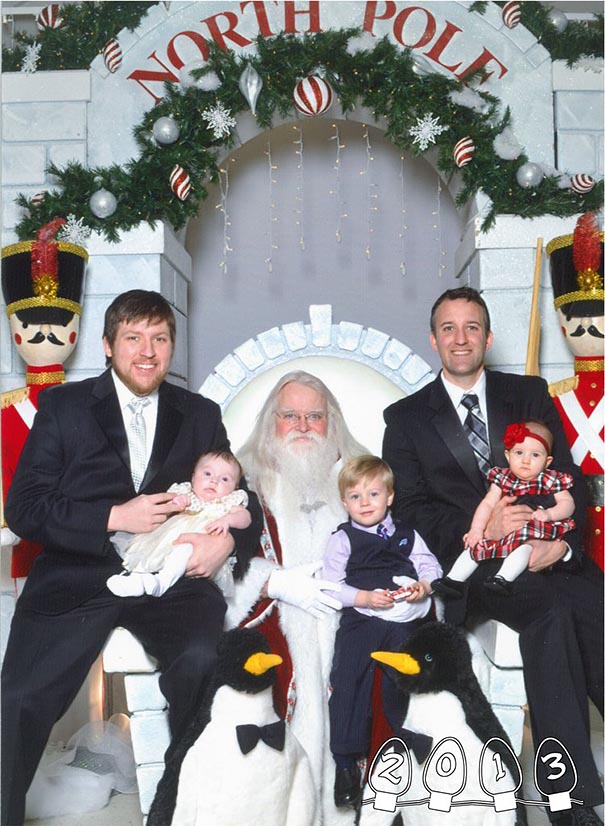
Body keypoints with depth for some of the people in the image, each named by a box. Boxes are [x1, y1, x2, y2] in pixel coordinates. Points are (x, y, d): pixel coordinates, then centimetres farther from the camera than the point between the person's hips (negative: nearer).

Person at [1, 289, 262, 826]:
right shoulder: (64, 405, 8)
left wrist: (228, 539, -7)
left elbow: (241, 496, 16)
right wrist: (115, 517, -11)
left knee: (205, 659, -28)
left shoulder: (200, 415, 15)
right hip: (79, 576, -1)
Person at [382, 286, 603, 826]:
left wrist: (561, 540, -12)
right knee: (551, 610, -31)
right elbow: (411, 508, 1)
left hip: (546, 554, 3)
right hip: (470, 564, -2)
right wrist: (480, 529, -16)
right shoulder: (406, 417, 9)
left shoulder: (529, 395, 15)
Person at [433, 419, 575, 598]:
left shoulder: (550, 480, 0)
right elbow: (488, 503, 2)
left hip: (533, 531, -4)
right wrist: (476, 529, -10)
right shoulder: (503, 478, 6)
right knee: (475, 543, -9)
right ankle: (453, 580, -9)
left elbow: (567, 503, -1)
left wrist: (549, 513, -21)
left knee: (523, 543, -35)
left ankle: (503, 579, -45)